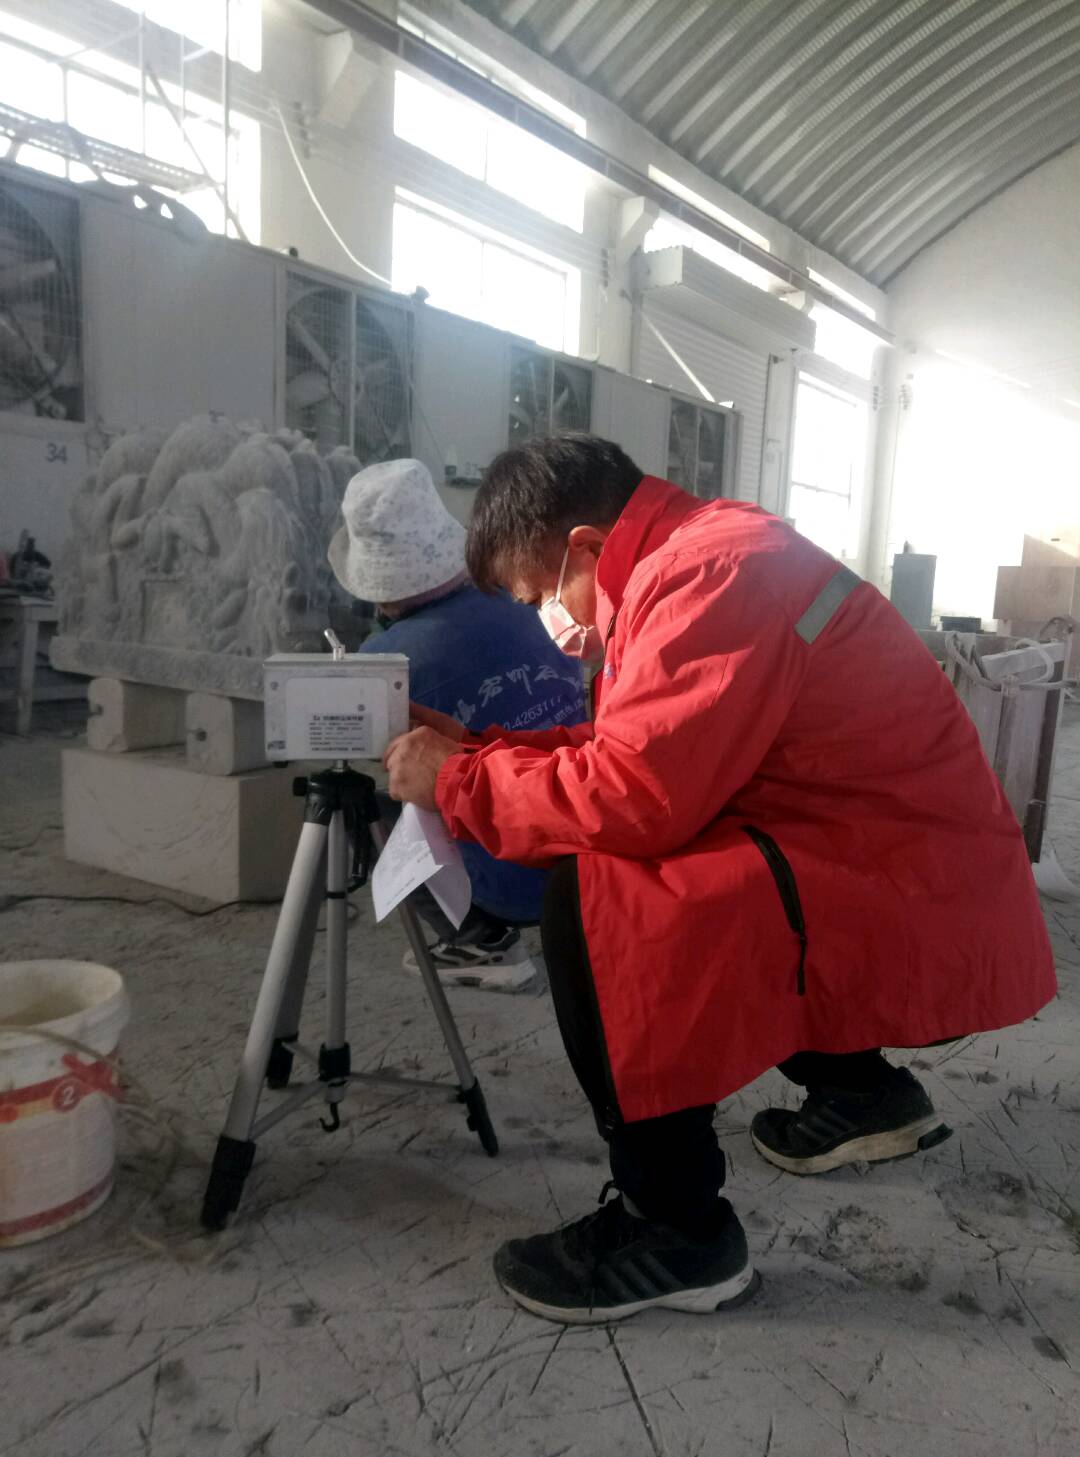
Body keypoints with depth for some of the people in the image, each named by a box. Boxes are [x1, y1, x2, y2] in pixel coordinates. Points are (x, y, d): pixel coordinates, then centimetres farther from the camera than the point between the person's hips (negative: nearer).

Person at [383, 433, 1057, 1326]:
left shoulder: (710, 572, -19)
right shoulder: (696, 558, 11)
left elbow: (631, 799, -26)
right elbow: (635, 758, 13)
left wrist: (456, 783, -11)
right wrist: (474, 747, 10)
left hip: (931, 916, -10)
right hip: (906, 884, 10)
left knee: (594, 905, -22)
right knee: (630, 877, 20)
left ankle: (680, 1233, -2)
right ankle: (861, 1091, 27)